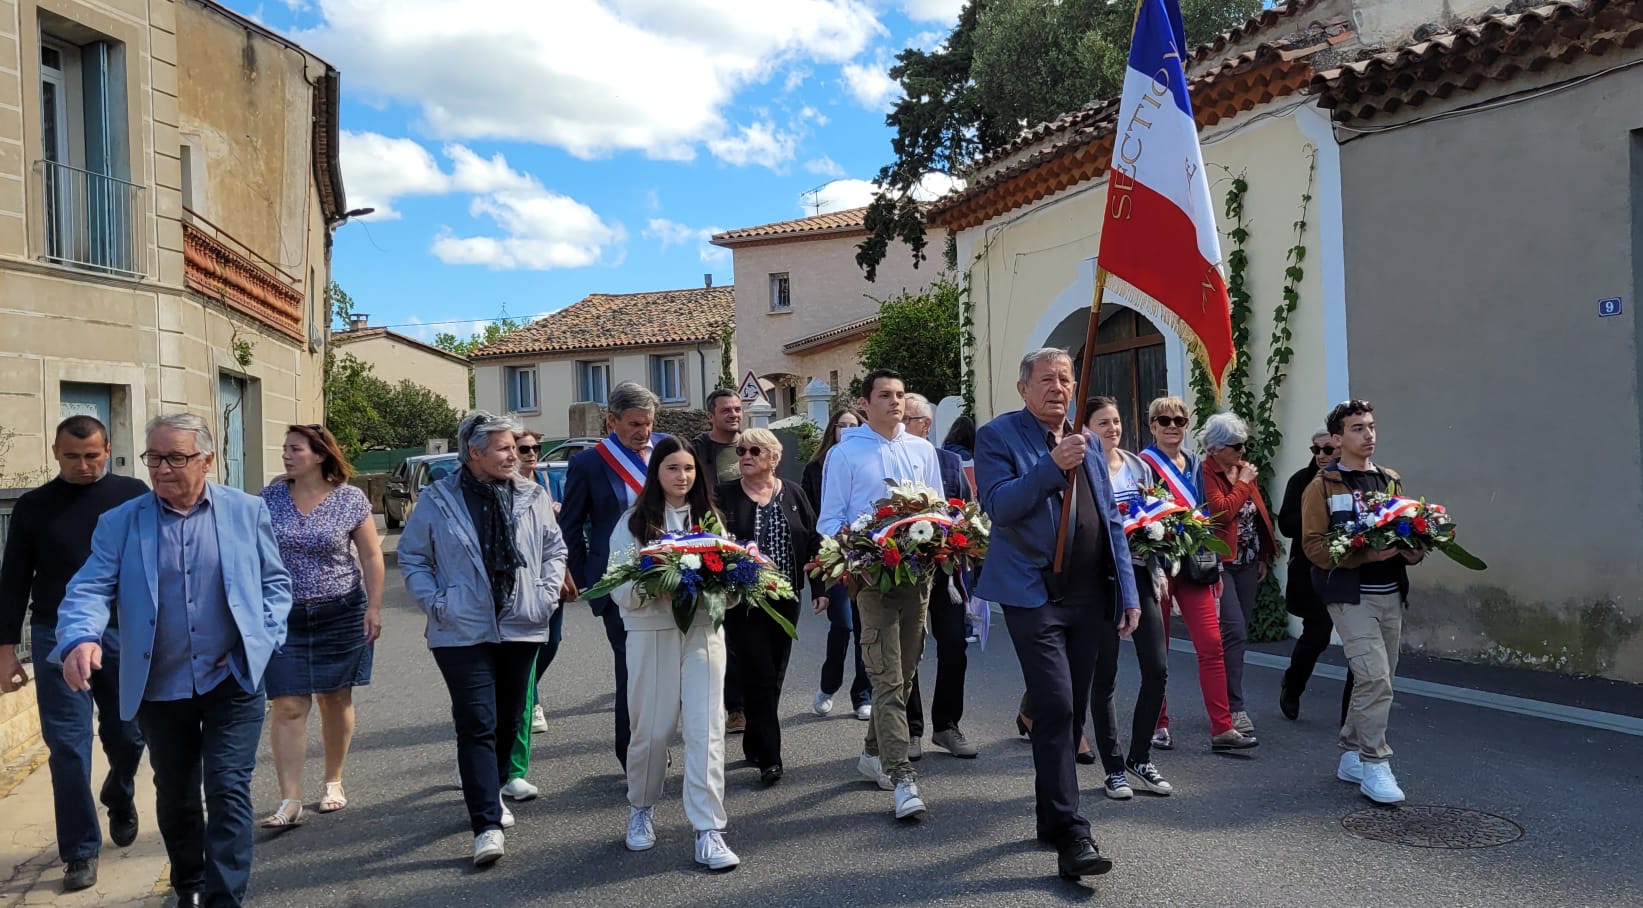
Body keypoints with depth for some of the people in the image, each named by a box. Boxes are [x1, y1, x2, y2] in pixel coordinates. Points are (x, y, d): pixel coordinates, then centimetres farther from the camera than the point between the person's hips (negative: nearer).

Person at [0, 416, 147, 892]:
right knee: (68, 748, 1)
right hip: (58, 639, 0)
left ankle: (119, 799, 41)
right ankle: (81, 852, 11)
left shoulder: (133, 494, 1)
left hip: (125, 634, 0)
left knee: (128, 735, 9)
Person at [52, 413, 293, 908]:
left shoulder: (247, 511, 0)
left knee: (228, 791, -6)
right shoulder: (120, 523, 1)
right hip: (160, 689, 2)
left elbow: (275, 582, 6)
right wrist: (81, 638, -29)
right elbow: (91, 589, -8)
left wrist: (264, 639, -7)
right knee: (175, 799, 17)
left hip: (232, 681, -2)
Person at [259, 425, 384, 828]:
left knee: (336, 700, 10)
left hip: (340, 614, -1)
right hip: (284, 616, 1)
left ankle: (334, 782, 27)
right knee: (288, 708, -4)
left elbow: (371, 556, 0)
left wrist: (374, 606, -6)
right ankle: (289, 801, 0)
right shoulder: (271, 497, 2)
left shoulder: (350, 499, -4)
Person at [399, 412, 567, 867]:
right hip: (464, 633, -4)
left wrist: (547, 594, -1)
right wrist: (436, 603, -7)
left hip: (521, 629, 4)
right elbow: (411, 558, 3)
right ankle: (487, 826, -5)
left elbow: (555, 548, 12)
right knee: (477, 725, -8)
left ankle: (489, 795, 37)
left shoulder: (532, 496, 3)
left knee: (509, 721, 15)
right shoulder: (438, 500, -4)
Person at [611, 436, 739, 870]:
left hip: (705, 631, 2)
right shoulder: (634, 522, 1)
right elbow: (620, 588, -3)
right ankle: (641, 809, 33)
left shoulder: (710, 517, 10)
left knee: (706, 730, -2)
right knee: (651, 730, 8)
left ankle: (709, 831, 2)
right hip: (651, 633, -2)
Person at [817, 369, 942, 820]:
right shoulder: (845, 454, 1)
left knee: (905, 673, 13)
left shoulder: (923, 451, 14)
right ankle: (902, 777, -9)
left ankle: (874, 752, 30)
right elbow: (830, 520, 0)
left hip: (918, 572, 5)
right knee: (888, 678, -9)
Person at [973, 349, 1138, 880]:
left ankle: (1051, 815, 27)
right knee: (1055, 709, -12)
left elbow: (1112, 522, 16)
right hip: (1034, 596, -6)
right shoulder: (998, 436, -3)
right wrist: (1052, 466, -25)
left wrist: (1128, 593, 10)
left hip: (1088, 597, 6)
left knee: (1071, 712, 12)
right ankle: (1071, 837, -8)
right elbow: (998, 505, -16)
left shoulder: (1087, 444, 16)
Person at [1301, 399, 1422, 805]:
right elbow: (1314, 545, -11)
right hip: (1351, 596, -7)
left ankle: (1351, 755, 26)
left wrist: (1413, 552, -2)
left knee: (1379, 680, 12)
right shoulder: (1323, 486, -5)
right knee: (1375, 677, -15)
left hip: (1391, 594, 7)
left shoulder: (1391, 481, 14)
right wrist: (1367, 554, -22)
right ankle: (1374, 765, -4)